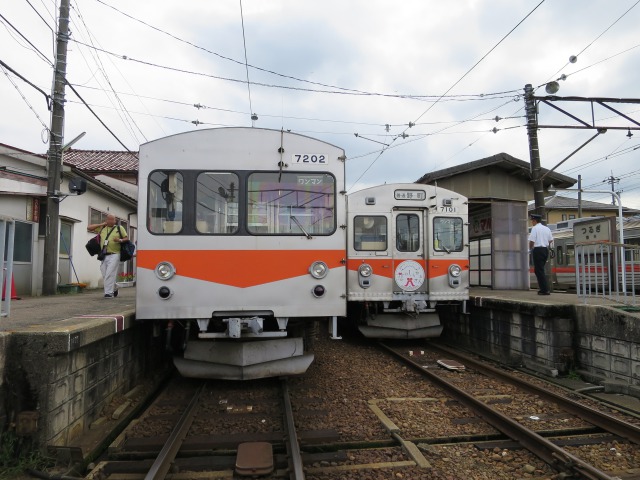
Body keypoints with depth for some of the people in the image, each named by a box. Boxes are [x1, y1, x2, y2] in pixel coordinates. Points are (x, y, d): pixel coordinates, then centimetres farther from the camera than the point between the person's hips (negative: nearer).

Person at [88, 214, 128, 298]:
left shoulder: (119, 228, 7)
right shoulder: (102, 228, 16)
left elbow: (127, 238, 6)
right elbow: (89, 228, 17)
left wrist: (120, 240, -14)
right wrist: (101, 224, 7)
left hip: (114, 255, -5)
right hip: (104, 256, 5)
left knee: (110, 274, -15)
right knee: (105, 275, 7)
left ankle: (109, 293, -12)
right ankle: (113, 289, 26)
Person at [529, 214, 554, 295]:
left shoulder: (535, 228, -10)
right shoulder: (547, 228, 12)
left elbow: (532, 241, -14)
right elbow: (551, 240, 14)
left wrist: (530, 249, 2)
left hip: (538, 250, -8)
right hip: (546, 250, 8)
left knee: (539, 270, -3)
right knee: (540, 269, 17)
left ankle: (545, 290, -6)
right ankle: (543, 288, 18)